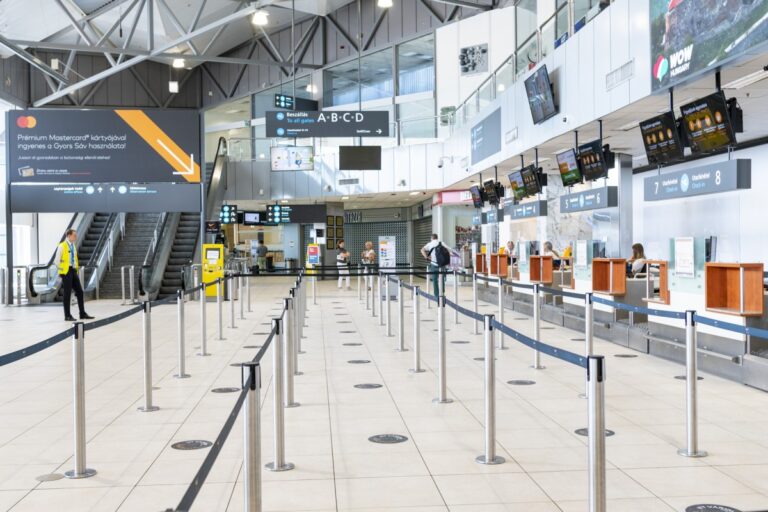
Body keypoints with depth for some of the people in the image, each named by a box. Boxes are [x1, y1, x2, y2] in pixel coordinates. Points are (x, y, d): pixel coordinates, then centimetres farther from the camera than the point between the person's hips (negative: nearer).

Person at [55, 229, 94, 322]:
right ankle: (67, 316, 5)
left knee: (79, 292, 6)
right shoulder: (62, 246, -8)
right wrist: (63, 269, -10)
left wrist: (76, 267, 11)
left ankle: (83, 314, 12)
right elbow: (57, 260, -10)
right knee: (67, 293, -3)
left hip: (73, 271, 7)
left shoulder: (73, 246, 14)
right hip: (66, 272, -7)